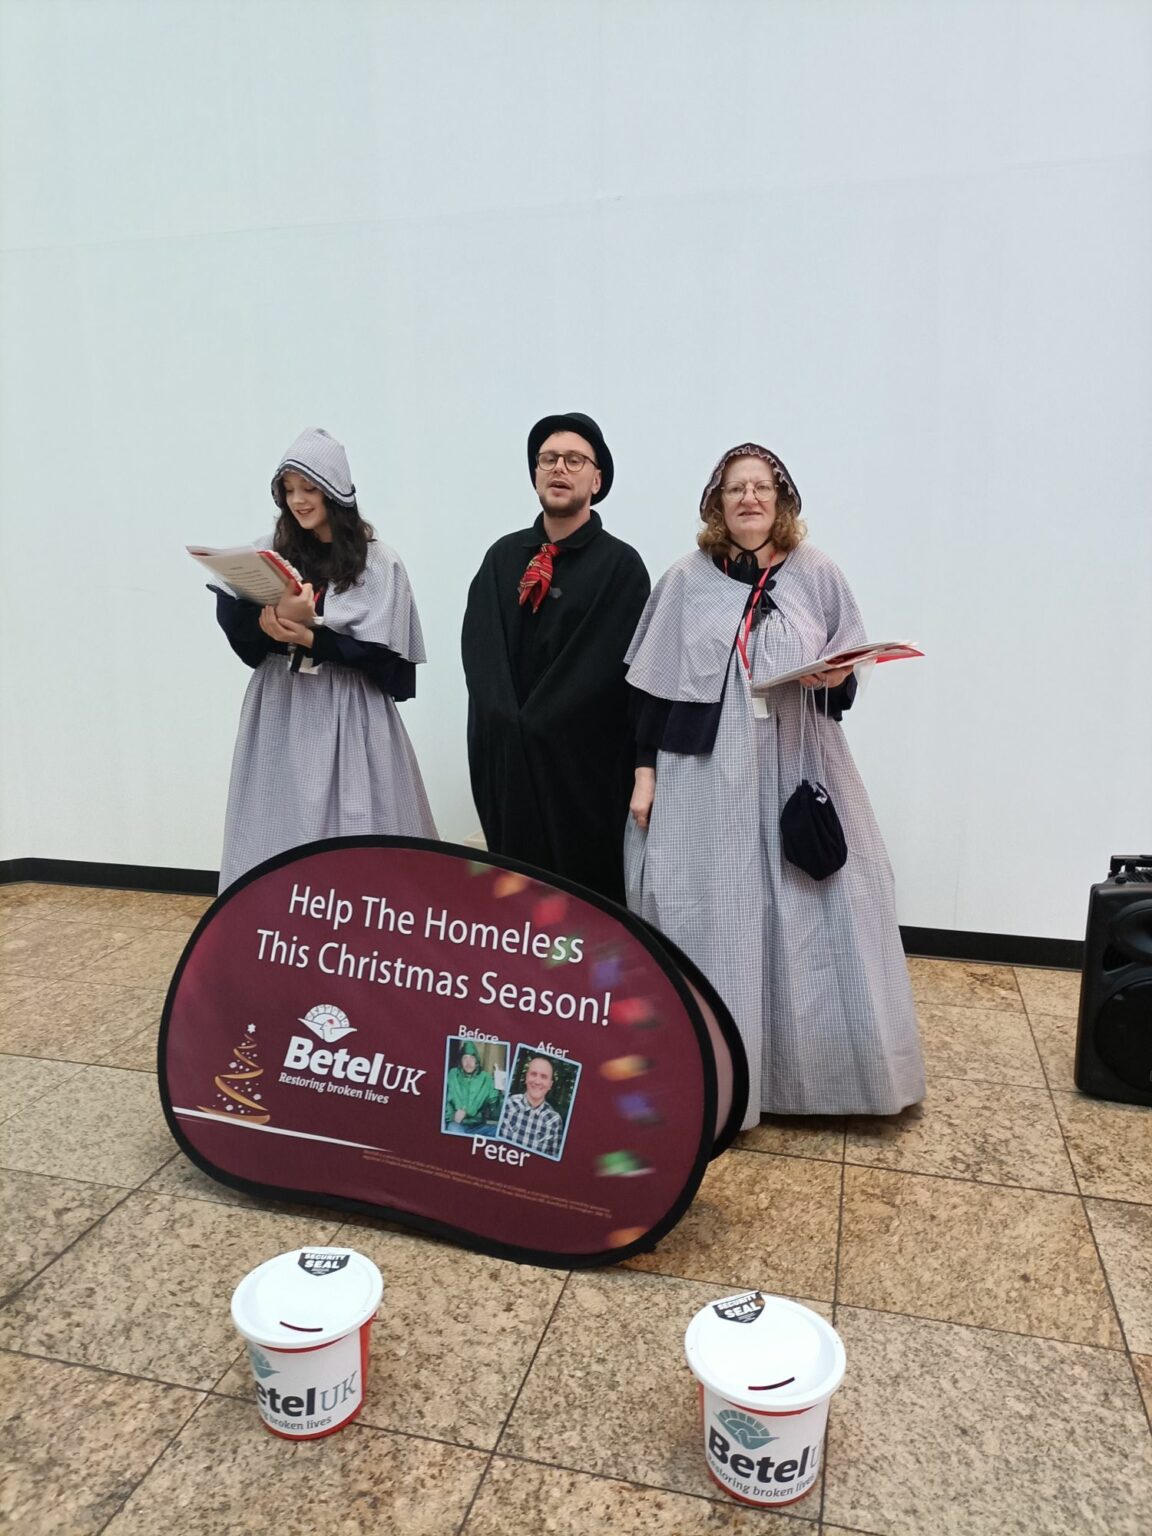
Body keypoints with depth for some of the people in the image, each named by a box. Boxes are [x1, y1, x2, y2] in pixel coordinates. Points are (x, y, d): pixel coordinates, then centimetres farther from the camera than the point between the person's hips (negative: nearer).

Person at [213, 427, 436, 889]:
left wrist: (310, 637, -20)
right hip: (279, 712, 4)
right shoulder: (269, 553, 7)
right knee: (280, 830, 7)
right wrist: (270, 626, -21)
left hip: (348, 717, -3)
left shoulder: (378, 562, -4)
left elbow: (383, 657, -10)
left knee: (348, 835, 0)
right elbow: (243, 640, 1)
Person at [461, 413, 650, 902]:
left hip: (584, 760, -4)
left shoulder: (620, 564, -3)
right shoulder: (503, 555, 10)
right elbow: (479, 646, 2)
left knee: (584, 889, 5)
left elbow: (604, 666, -10)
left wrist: (530, 728, -13)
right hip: (504, 756, 4)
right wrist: (505, 725, -11)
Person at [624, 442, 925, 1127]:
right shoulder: (687, 580, 4)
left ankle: (815, 1066, 24)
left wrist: (836, 676, -12)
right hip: (705, 775, -1)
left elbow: (848, 671, 11)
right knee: (710, 917, 4)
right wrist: (644, 768, -1)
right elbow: (652, 683, 3)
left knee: (811, 914, 5)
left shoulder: (817, 574, 6)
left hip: (797, 772, 1)